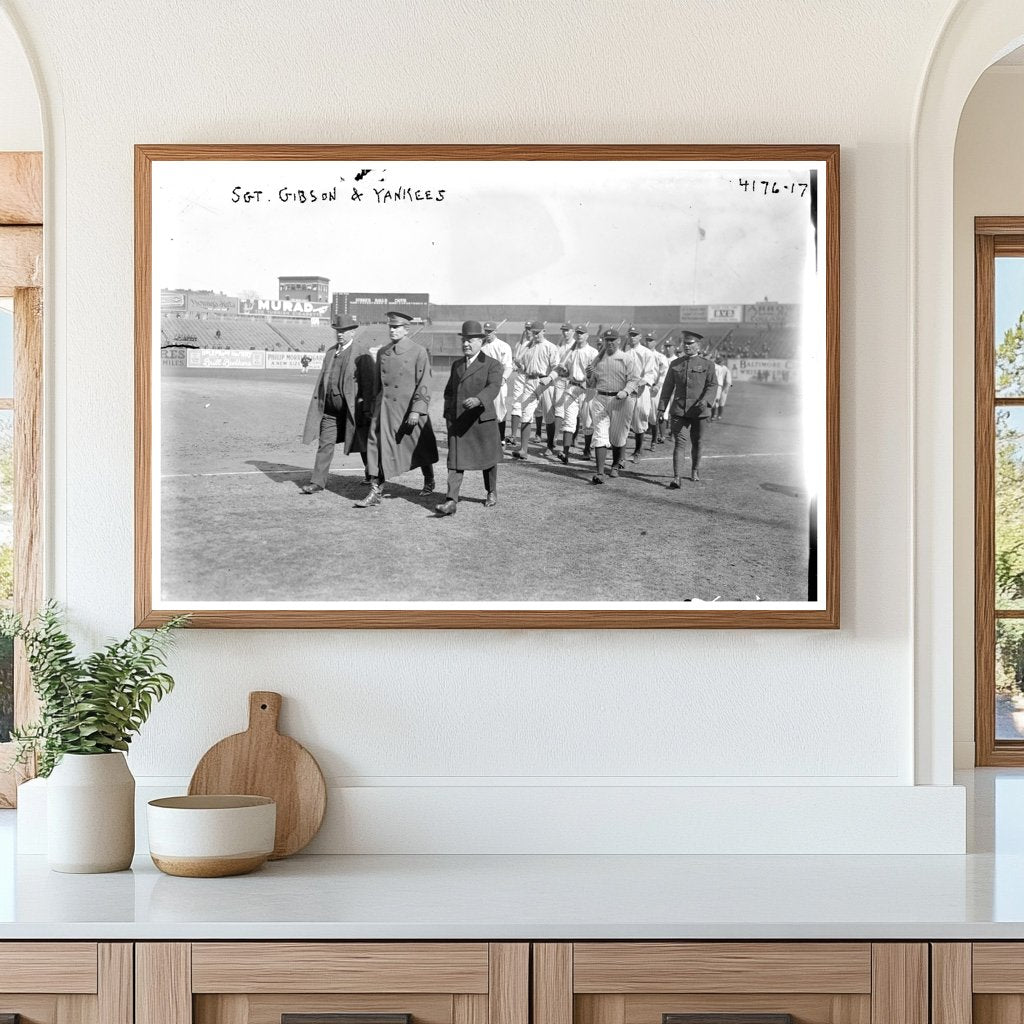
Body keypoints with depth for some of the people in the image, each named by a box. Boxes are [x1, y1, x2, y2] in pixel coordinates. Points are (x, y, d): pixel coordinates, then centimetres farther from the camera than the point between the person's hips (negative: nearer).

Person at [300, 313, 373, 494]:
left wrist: (367, 410, -16)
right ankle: (317, 482, 0)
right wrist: (318, 403, 12)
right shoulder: (330, 353, 12)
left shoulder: (361, 355, -8)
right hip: (330, 409, 5)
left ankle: (372, 476, 30)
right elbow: (322, 381, 17)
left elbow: (369, 384, -12)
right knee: (325, 444, 0)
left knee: (362, 445, 9)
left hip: (353, 409, -5)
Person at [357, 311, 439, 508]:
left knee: (420, 448, 12)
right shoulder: (382, 353, 9)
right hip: (384, 409, 4)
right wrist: (374, 408, 16)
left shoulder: (418, 352, -8)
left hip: (408, 410, -4)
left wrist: (416, 410, -19)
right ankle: (375, 492, -3)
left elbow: (423, 384, -12)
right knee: (378, 447, -5)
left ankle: (429, 482, 35)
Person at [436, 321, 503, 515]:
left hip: (482, 421, -4)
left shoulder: (492, 365, -4)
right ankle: (451, 501, -14)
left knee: (487, 457, 12)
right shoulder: (456, 365, 15)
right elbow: (449, 391, 24)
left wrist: (478, 400, -39)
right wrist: (448, 413, 10)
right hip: (457, 423, 4)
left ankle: (492, 493, 34)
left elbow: (493, 388, -20)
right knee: (455, 460, -7)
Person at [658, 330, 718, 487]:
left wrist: (705, 400, -23)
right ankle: (676, 478, -19)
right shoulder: (675, 364, 10)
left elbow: (713, 385, -5)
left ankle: (695, 471, 34)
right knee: (679, 442, -11)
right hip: (679, 409, 0)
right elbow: (668, 387, 12)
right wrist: (662, 407, 6)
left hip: (698, 410, 0)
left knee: (696, 443, 12)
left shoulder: (707, 365, 3)